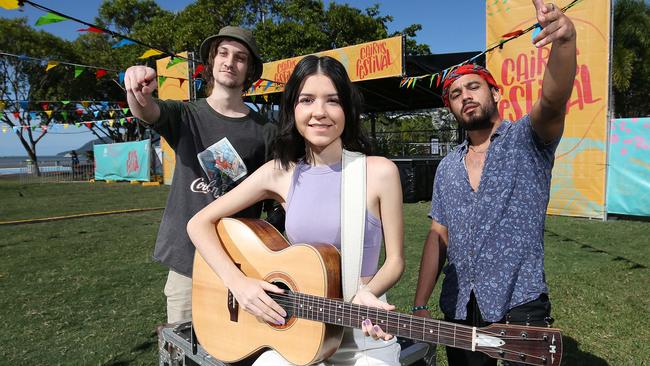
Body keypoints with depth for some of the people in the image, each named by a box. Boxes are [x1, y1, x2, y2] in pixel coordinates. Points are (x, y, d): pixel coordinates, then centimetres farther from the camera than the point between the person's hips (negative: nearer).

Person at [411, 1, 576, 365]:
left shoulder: (527, 140, -4)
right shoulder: (448, 168, 9)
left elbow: (553, 101, -26)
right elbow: (438, 236, 8)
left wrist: (565, 39, -45)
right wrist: (420, 306, 2)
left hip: (520, 308, -4)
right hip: (458, 311, 5)